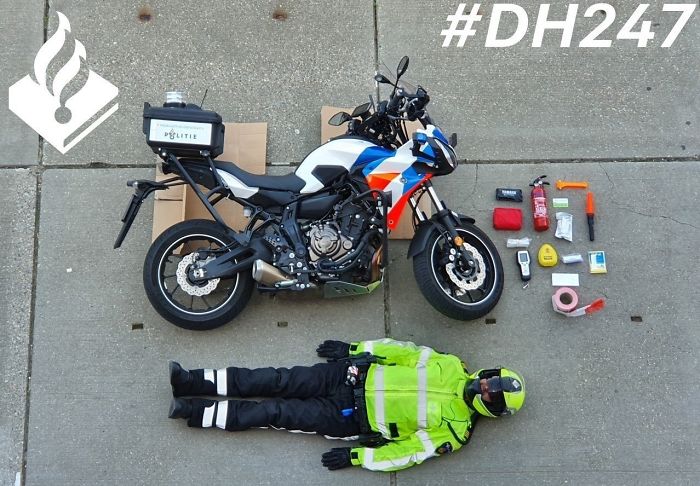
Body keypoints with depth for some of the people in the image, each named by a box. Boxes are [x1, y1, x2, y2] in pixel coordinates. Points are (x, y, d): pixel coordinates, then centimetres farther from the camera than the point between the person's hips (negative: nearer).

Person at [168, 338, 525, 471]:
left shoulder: (455, 430, -8)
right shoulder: (454, 367, 5)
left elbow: (408, 452, -11)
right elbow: (404, 352, 6)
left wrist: (357, 457, -16)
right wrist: (355, 349, 4)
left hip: (354, 418, -4)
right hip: (357, 374, 5)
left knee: (277, 413, -10)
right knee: (281, 381, -6)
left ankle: (196, 412, -2)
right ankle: (194, 383, 1)